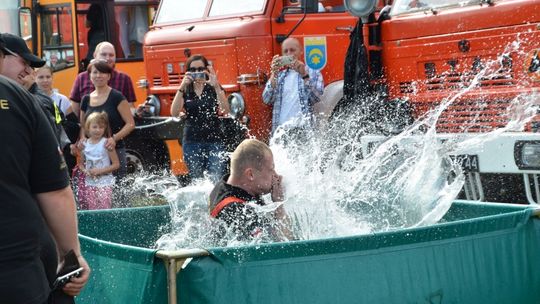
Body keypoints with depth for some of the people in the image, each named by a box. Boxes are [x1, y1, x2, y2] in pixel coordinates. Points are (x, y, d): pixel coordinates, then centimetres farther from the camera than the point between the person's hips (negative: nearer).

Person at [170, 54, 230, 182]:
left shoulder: (214, 89, 5)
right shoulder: (185, 91, 7)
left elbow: (225, 110, -12)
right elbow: (174, 113, -10)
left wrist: (216, 86, -23)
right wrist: (182, 87, -19)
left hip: (214, 140, -1)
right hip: (192, 142, 1)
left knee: (216, 179, -14)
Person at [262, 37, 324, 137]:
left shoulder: (313, 73, 11)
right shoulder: (278, 75, 18)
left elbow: (317, 98, -6)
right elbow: (267, 99, 3)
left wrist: (304, 75, -14)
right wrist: (274, 74, -7)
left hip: (303, 130, -2)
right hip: (280, 131, 2)